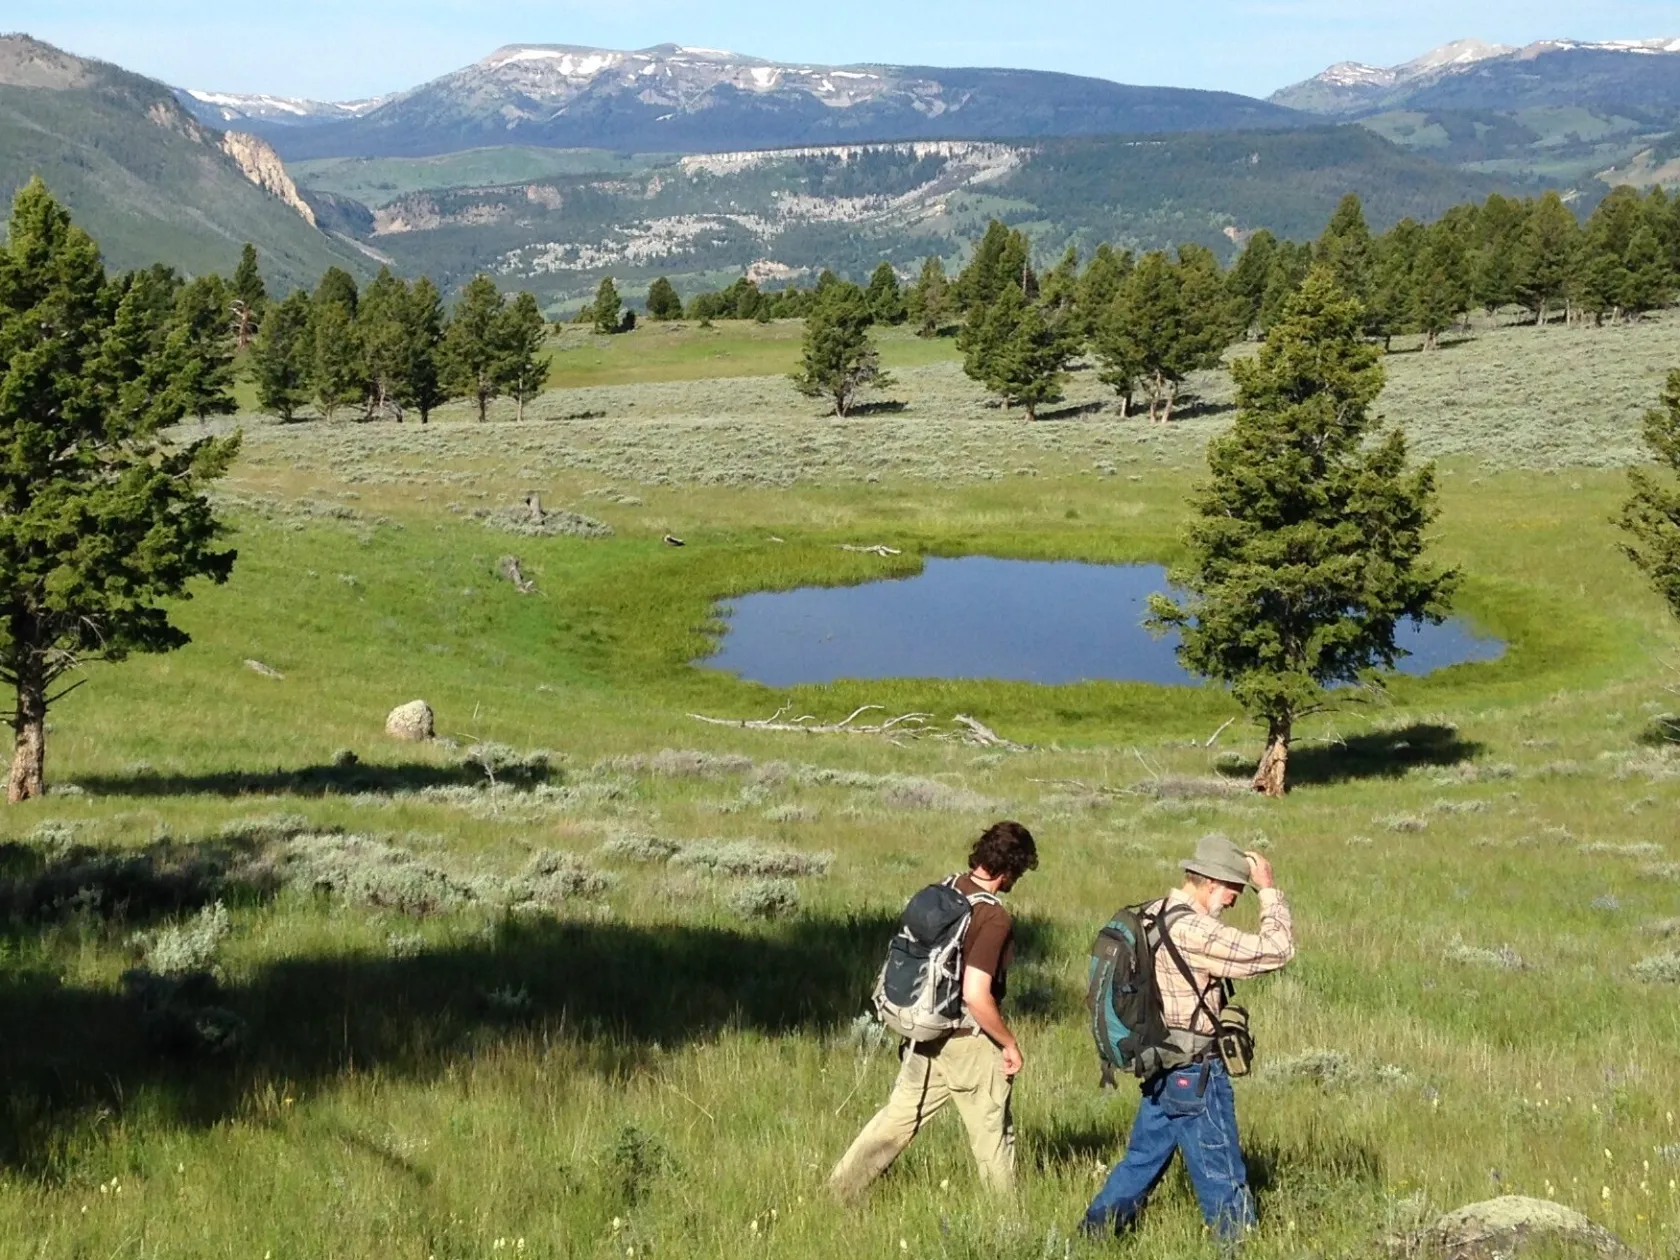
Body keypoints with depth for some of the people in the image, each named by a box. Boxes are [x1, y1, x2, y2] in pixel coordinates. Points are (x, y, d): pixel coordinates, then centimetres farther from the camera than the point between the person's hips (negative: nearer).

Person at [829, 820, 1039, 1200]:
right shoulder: (994, 918, -22)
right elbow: (977, 997, -27)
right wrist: (1010, 1044, -13)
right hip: (968, 1040, -7)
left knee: (899, 1116, 17)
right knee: (993, 1133, 10)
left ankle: (838, 1191, 20)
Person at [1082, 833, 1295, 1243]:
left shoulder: (1154, 915, 6)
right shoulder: (1192, 929, -23)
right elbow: (1275, 950, -22)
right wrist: (1269, 890, -13)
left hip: (1162, 1068, 10)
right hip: (1195, 1073, -10)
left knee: (1143, 1159, 19)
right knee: (1221, 1176, 1)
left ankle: (1091, 1238, 24)